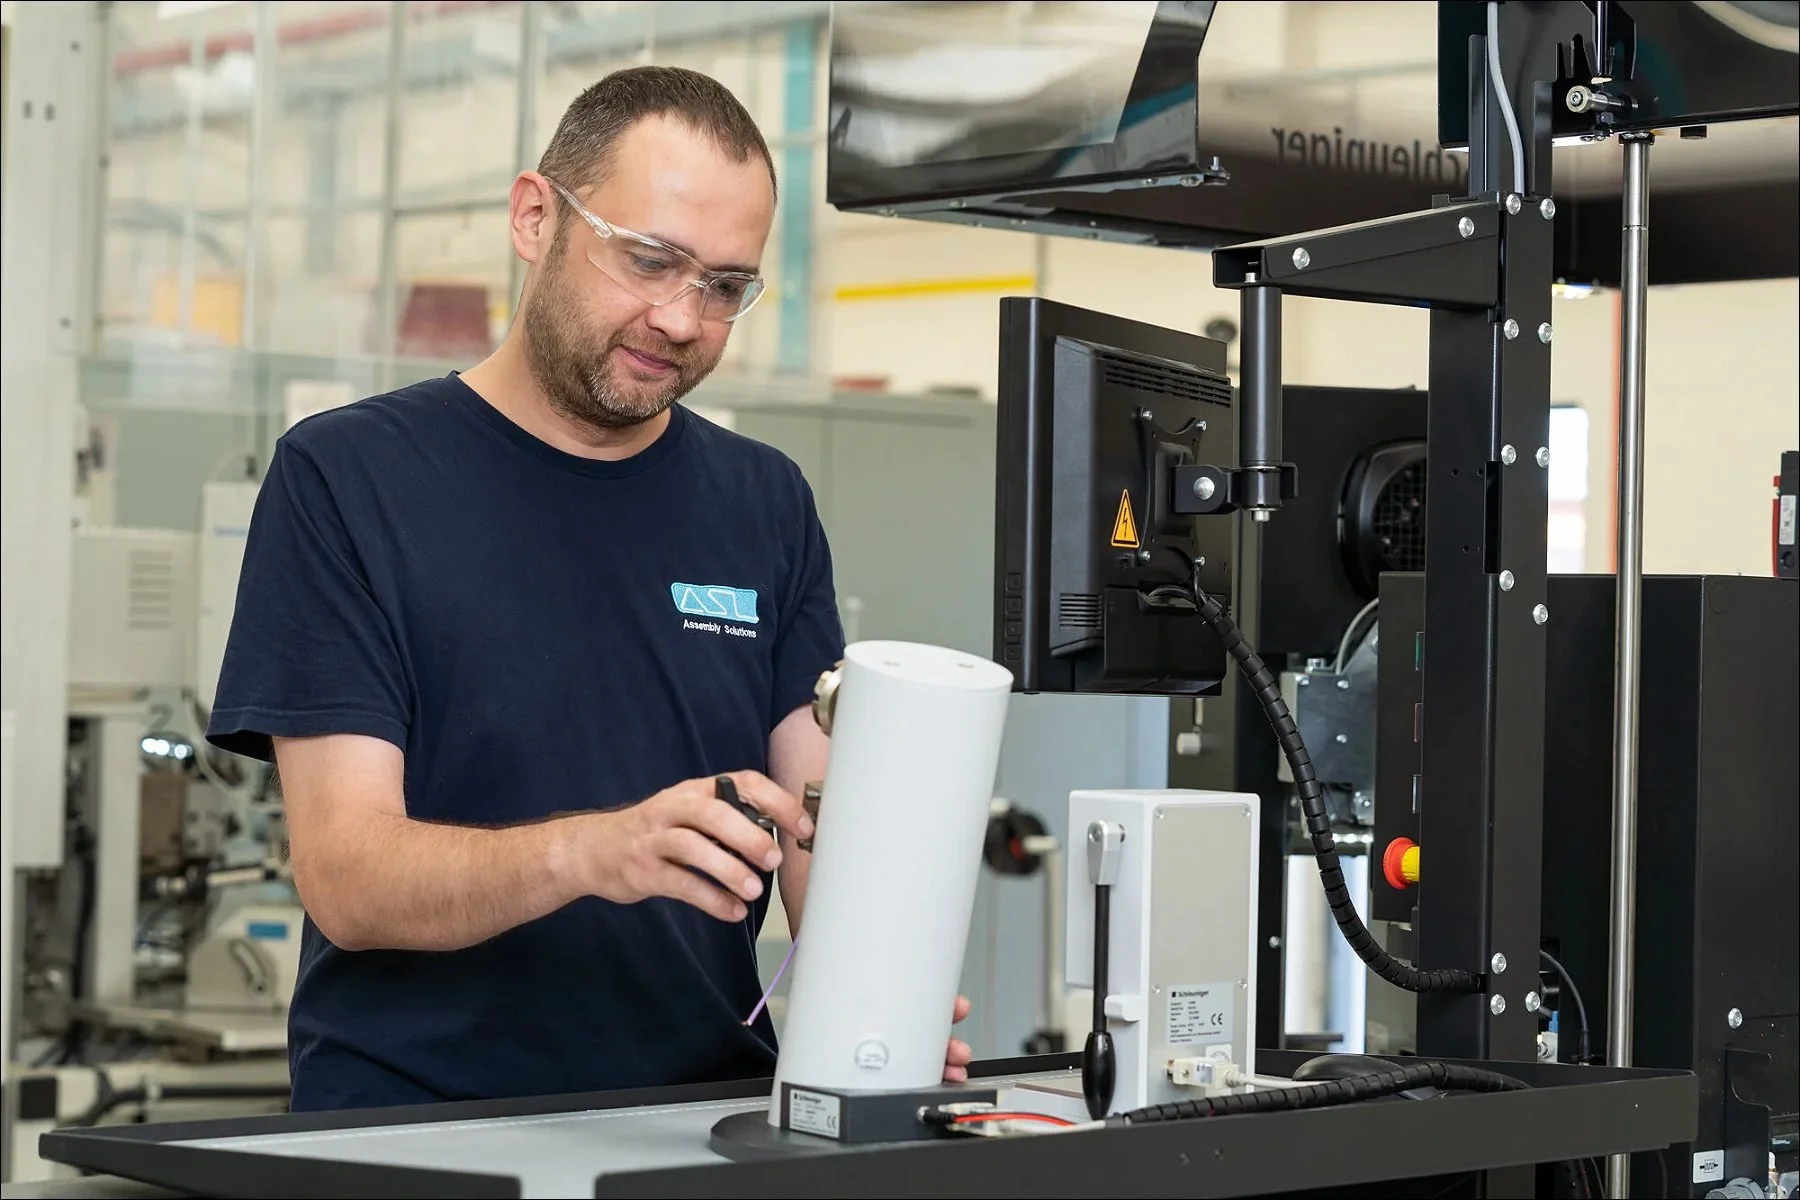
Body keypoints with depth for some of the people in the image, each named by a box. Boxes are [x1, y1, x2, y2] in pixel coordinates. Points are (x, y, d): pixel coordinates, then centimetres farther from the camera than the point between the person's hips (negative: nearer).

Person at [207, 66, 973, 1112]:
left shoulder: (767, 506, 13)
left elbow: (819, 827, 4)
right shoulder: (345, 478, -1)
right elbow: (346, 878, -10)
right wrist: (592, 851, -28)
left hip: (706, 1128, 4)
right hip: (412, 1126, -4)